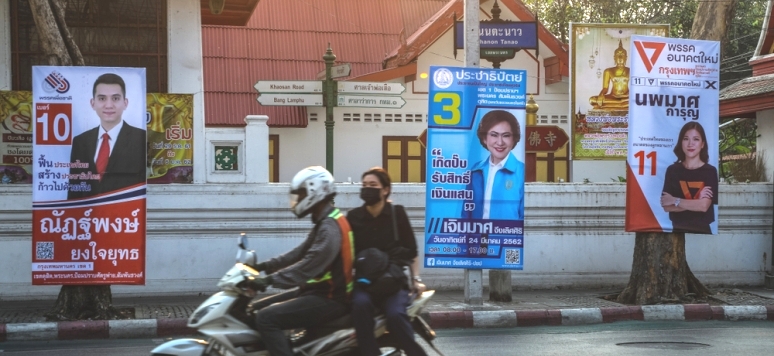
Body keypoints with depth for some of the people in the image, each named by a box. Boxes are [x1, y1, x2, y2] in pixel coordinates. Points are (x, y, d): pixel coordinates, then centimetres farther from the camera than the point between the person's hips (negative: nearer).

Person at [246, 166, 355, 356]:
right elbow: (300, 254, 17)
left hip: (330, 299, -11)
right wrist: (264, 266, 8)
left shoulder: (330, 227, -19)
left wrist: (269, 280, -30)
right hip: (319, 291, 11)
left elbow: (308, 267, -28)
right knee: (255, 308, 11)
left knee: (266, 318, -23)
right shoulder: (324, 222, 15)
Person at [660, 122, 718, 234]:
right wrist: (696, 202, -15)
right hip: (678, 230, 2)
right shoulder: (672, 170, 2)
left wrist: (675, 200, -8)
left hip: (702, 230, -2)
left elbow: (704, 206, -14)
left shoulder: (710, 171, -5)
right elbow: (666, 206, -6)